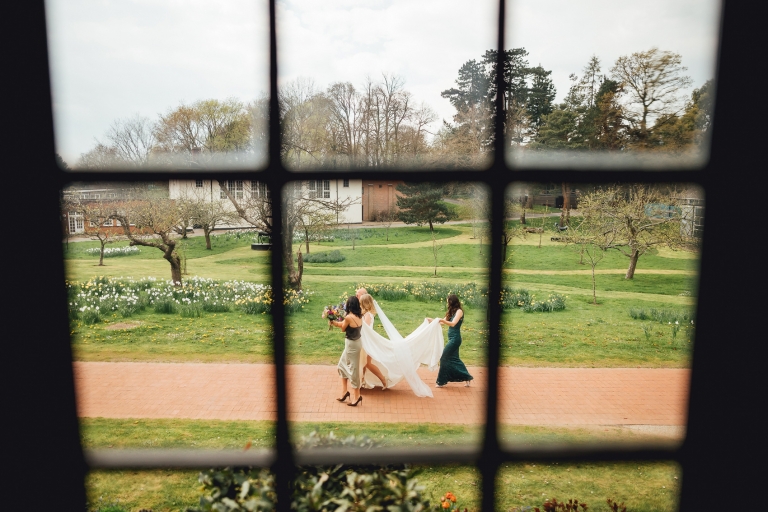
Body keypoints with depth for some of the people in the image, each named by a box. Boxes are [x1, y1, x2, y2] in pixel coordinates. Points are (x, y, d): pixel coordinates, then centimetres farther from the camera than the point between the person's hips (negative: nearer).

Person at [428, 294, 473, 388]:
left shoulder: (459, 311, -12)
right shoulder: (452, 312, 13)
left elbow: (453, 323, -24)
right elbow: (445, 321, 21)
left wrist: (442, 320, -38)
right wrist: (432, 320, 18)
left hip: (455, 338, -9)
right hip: (452, 338, 9)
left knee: (444, 358, -6)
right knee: (454, 359, 12)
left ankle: (442, 382, 2)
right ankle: (467, 378, 19)